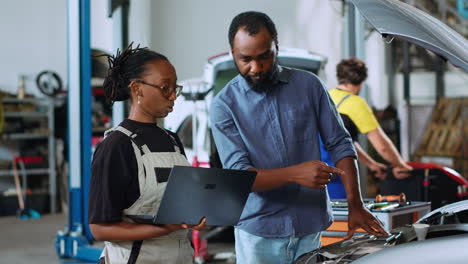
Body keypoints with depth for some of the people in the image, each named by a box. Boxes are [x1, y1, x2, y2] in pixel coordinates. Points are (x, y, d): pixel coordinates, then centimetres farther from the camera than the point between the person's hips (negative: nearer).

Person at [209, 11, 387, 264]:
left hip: (311, 226, 2)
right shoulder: (224, 105, -5)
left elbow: (340, 145, 5)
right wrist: (295, 174, -27)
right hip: (258, 232, -1)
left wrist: (355, 205, -4)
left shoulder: (308, 85, 3)